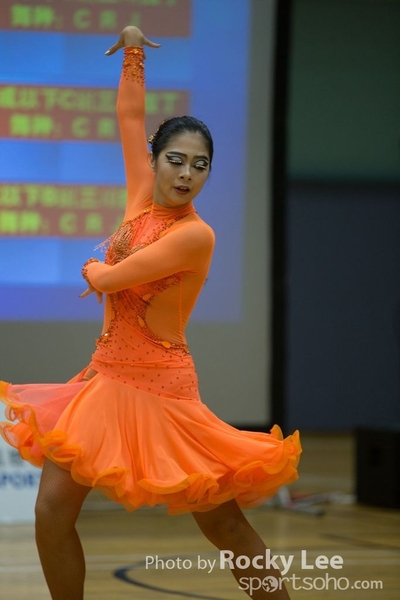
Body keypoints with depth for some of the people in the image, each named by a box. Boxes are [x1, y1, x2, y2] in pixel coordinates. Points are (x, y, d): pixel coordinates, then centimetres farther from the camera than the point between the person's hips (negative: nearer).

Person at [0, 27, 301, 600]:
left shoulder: (195, 235, -16)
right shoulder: (143, 197, 4)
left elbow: (109, 279, -16)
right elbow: (130, 117, 14)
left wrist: (97, 271, 5)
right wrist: (133, 53, 11)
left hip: (158, 390, -7)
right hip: (106, 379, 7)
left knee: (222, 522, -1)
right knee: (51, 508, 0)